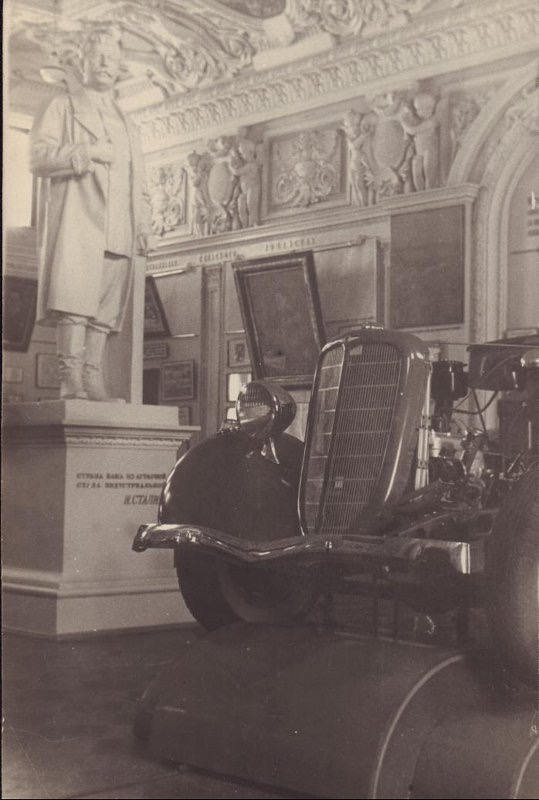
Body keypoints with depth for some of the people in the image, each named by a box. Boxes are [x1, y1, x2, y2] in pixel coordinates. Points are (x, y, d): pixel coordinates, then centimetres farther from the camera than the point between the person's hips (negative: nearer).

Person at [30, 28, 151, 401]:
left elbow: (138, 183, 25)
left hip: (117, 227, 5)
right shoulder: (62, 107, 14)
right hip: (77, 218, -5)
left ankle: (93, 381, -7)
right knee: (74, 299, -19)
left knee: (105, 308, -4)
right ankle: (71, 379, -24)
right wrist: (87, 153, -12)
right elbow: (39, 156, 0)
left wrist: (143, 226, 10)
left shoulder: (126, 125, 30)